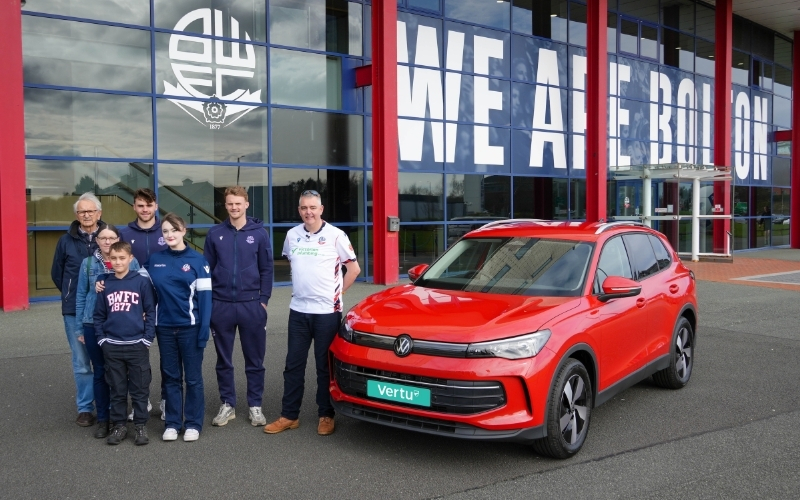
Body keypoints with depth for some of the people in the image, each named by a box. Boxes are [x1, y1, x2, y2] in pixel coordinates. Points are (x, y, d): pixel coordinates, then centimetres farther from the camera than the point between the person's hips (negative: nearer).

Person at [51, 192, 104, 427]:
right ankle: (85, 408, 15)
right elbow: (57, 273, 15)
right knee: (81, 362, 5)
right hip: (74, 311, 1)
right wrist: (72, 295, 12)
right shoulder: (66, 240, 5)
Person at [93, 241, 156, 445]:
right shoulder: (105, 285, 5)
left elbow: (151, 312, -3)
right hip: (112, 346, 3)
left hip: (137, 345, -3)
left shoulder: (142, 282, -4)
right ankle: (119, 425, 23)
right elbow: (99, 315, 10)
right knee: (117, 390, 11)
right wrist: (101, 339, 2)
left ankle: (141, 426, 16)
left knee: (140, 389, 5)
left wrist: (147, 339, -7)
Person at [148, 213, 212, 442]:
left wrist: (204, 329, -12)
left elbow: (205, 295, -7)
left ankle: (193, 424, 16)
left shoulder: (197, 260, -4)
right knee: (170, 376, 11)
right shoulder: (155, 260, 5)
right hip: (164, 327, 3)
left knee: (193, 377, 5)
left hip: (190, 327, -3)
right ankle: (172, 423, 21)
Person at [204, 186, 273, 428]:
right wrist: (207, 301, 1)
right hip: (221, 306, 1)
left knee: (254, 360, 6)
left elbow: (266, 269, 3)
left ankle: (255, 405, 18)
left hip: (251, 305, -1)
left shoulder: (259, 233, 1)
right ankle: (227, 405, 23)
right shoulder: (215, 234, 4)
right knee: (223, 360, 10)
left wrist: (263, 299, -3)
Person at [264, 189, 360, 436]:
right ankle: (289, 416, 19)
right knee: (293, 364, 9)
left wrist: (337, 293, -2)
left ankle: (326, 416, 17)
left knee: (325, 366, 5)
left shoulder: (335, 235, -8)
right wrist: (302, 288, 13)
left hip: (327, 311, -4)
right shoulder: (292, 235, 5)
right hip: (298, 310, 4)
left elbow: (354, 268, -1)